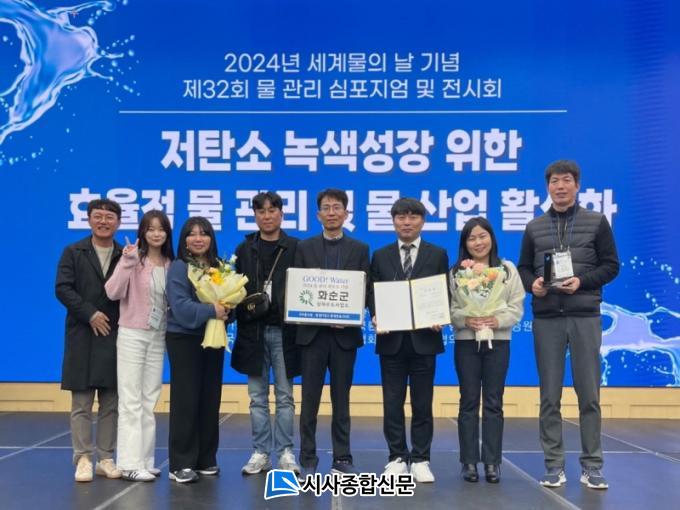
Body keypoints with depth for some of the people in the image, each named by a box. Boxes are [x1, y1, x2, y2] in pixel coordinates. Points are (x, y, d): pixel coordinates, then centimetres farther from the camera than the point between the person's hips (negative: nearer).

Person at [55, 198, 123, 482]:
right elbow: (62, 289, -4)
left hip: (115, 337, 2)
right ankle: (83, 458, 9)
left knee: (111, 403, 6)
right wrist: (90, 314, -12)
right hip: (82, 337, -1)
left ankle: (105, 458, 14)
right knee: (81, 403, 2)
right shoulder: (73, 253, 5)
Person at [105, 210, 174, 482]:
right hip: (132, 335, -5)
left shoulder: (170, 264, 6)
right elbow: (113, 293, -20)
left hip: (158, 337, 5)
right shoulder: (133, 258, -9)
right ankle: (130, 463, 0)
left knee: (150, 401, 10)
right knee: (131, 401, -3)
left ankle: (145, 460, 18)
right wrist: (127, 263, -29)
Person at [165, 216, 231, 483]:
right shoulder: (178, 267, -7)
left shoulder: (219, 267, 9)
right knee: (185, 400, -3)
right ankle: (181, 464, 3)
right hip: (184, 339, -5)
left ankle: (206, 459, 19)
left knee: (210, 400, 9)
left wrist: (227, 309, -13)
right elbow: (180, 307, -18)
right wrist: (211, 310, -22)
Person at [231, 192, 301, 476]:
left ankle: (285, 453, 12)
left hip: (284, 330, -2)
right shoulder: (244, 249, 9)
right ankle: (260, 453, 15)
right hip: (253, 331, 2)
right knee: (257, 397, 7)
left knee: (285, 396, 5)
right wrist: (244, 312, -10)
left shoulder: (295, 248, 2)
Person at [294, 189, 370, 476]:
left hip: (345, 333, 0)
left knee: (341, 399, 8)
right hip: (312, 332, 0)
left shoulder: (359, 249, 7)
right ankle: (308, 460, 13)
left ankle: (342, 459, 16)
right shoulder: (304, 248, 6)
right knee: (310, 399, 4)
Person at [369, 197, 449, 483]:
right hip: (391, 339, 1)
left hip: (423, 338, -1)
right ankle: (397, 458, 15)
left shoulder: (438, 255, 6)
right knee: (392, 403, 5)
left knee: (422, 403, 5)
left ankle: (420, 460, 14)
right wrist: (376, 317, -10)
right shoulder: (381, 256, 9)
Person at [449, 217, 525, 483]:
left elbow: (517, 307, 2)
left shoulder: (508, 269, 7)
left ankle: (492, 462, 9)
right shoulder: (456, 272, 5)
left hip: (498, 341, 0)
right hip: (466, 341, 0)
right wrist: (466, 320, -20)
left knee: (493, 402, 4)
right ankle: (469, 461, 10)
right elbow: (449, 308, -1)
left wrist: (498, 320, -15)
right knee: (469, 401, 4)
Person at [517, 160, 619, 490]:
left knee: (589, 394, 2)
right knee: (550, 396, 5)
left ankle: (591, 466, 13)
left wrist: (582, 282, -13)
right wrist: (532, 284, -9)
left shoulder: (596, 222, 5)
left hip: (585, 317, -1)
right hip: (546, 319, 2)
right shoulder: (534, 228, 11)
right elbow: (523, 268, 13)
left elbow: (611, 265, 3)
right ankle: (554, 465, 13)